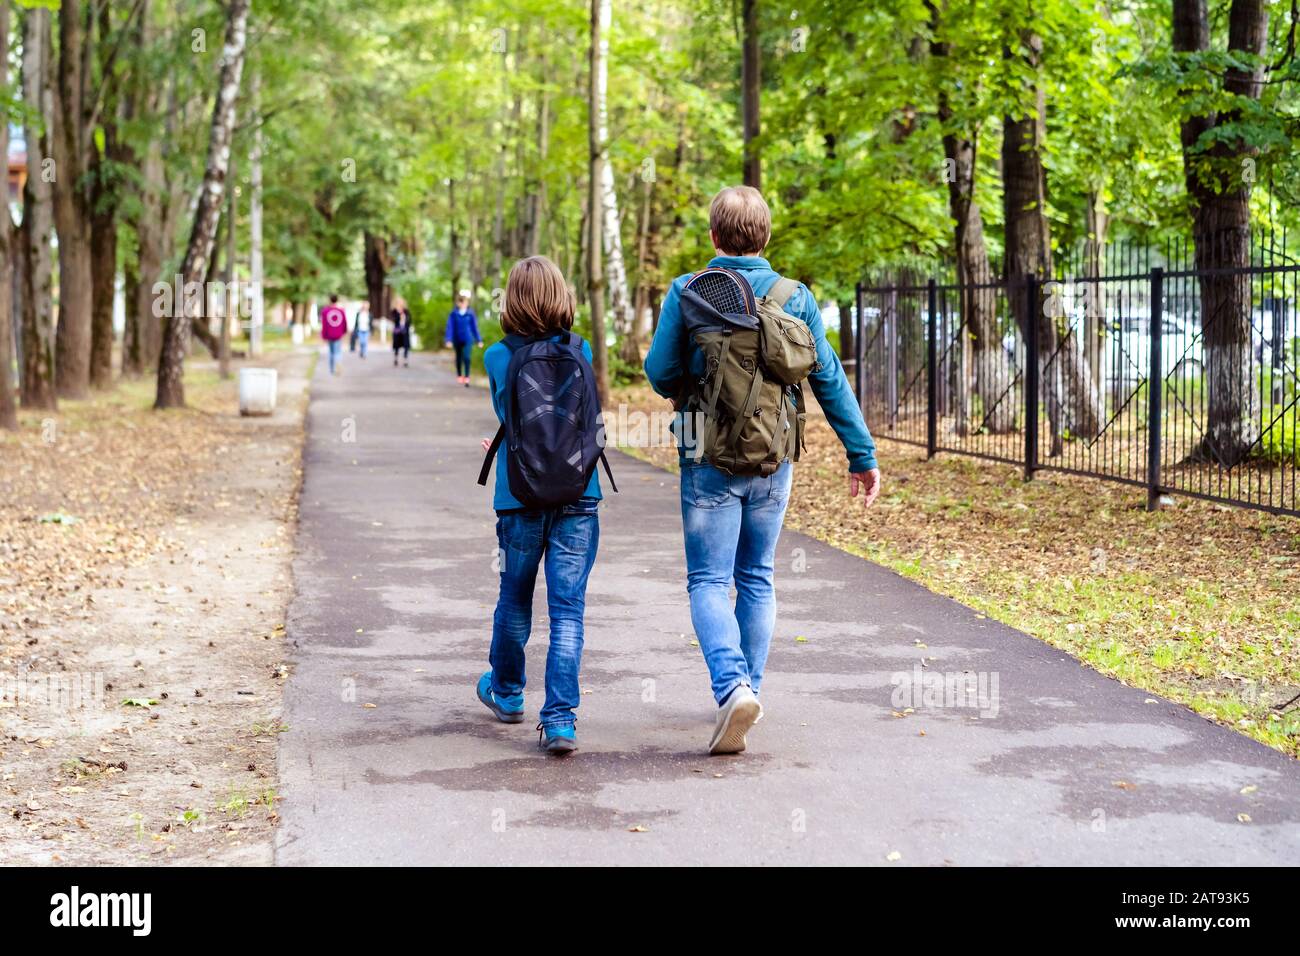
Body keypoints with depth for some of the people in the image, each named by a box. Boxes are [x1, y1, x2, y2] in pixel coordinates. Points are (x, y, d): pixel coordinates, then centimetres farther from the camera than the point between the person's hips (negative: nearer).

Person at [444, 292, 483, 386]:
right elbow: (450, 327, -5)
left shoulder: (470, 314, -4)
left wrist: (479, 340, 6)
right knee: (459, 358, 15)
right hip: (457, 340, 2)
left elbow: (474, 327, 3)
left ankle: (466, 378, -13)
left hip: (468, 340, -2)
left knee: (466, 357, -16)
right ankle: (459, 376, 31)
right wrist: (449, 339, -13)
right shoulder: (454, 314, -4)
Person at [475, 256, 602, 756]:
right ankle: (560, 720, -8)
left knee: (514, 598, 18)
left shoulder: (498, 357, -4)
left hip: (519, 498, 0)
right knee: (568, 608, -1)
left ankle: (506, 692, 40)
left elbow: (505, 413, 10)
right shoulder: (580, 352, 0)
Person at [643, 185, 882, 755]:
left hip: (710, 460, -3)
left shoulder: (686, 293, -7)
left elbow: (660, 372, -5)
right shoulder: (795, 298, -1)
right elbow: (829, 380, 0)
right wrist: (862, 454, 5)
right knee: (757, 580, 16)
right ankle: (748, 690, 22)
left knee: (709, 581, 2)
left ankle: (731, 684, -20)